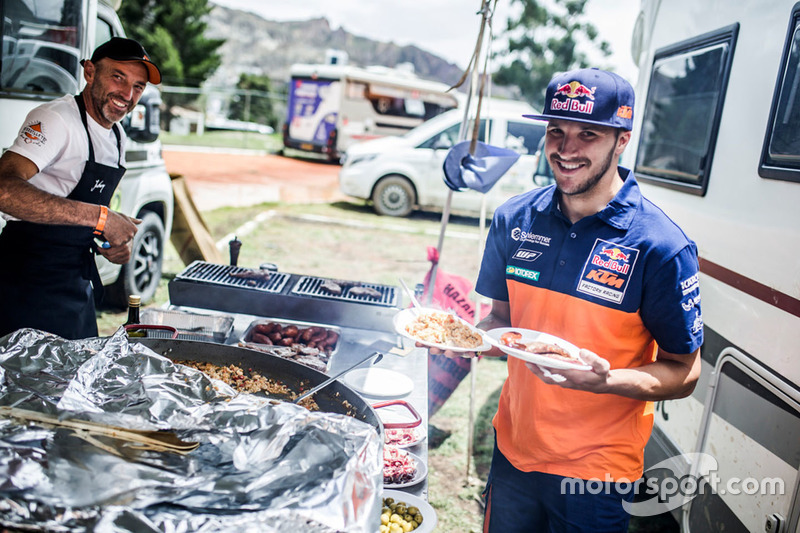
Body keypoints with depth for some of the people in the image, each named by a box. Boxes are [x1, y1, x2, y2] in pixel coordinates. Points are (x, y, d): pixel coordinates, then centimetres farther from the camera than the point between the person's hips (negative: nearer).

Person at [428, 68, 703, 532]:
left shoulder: (660, 247, -18)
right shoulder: (514, 219, -5)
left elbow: (684, 373, -12)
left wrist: (604, 380, -30)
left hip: (595, 473, -4)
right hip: (512, 448, 4)